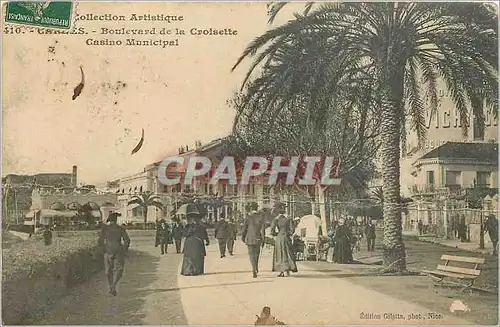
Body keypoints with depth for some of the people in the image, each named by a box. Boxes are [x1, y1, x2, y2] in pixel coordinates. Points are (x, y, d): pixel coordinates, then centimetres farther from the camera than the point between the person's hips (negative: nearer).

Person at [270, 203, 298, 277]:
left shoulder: (276, 219, -6)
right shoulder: (288, 219, -1)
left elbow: (272, 231, -11)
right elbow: (292, 229, -4)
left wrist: (276, 234, 7)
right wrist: (288, 234, 13)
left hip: (279, 238, -2)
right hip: (287, 238, 2)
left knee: (280, 254, 4)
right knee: (288, 254, 11)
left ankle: (282, 272, -1)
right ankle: (288, 271, 8)